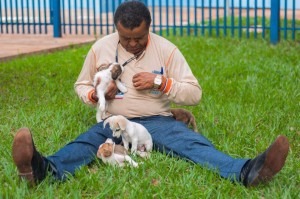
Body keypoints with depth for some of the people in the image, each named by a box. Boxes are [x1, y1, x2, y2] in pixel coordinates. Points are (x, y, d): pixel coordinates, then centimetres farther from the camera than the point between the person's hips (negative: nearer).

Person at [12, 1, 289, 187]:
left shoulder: (166, 50, -2)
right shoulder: (100, 48, 1)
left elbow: (194, 94, -2)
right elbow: (81, 85, 14)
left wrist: (160, 81, -17)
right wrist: (94, 95, -10)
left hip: (157, 121, 0)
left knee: (193, 143, -28)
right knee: (86, 141, -32)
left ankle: (246, 172, -54)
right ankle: (44, 168, -64)